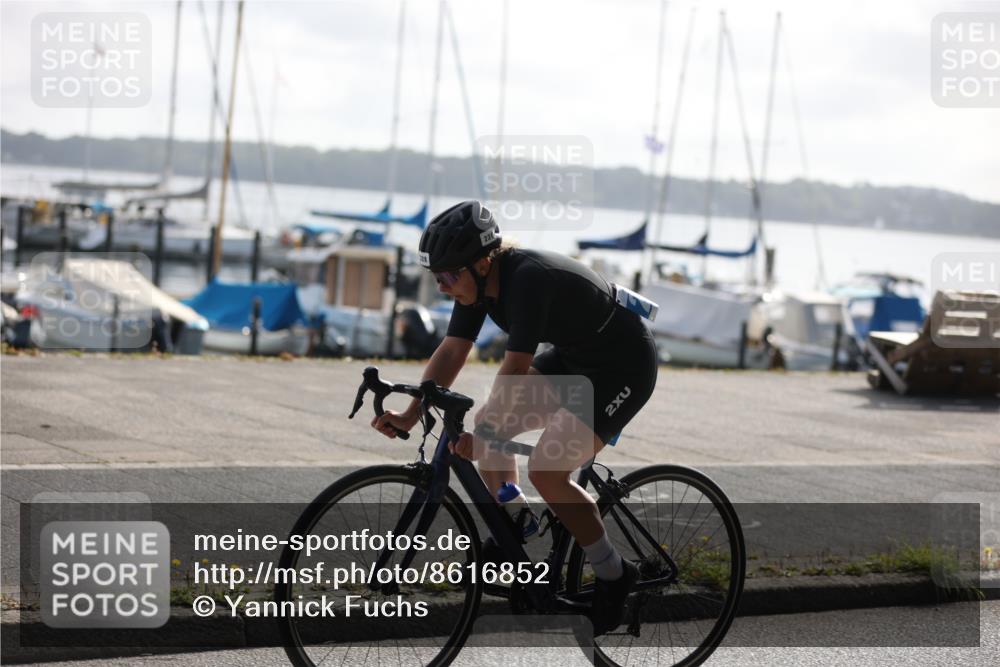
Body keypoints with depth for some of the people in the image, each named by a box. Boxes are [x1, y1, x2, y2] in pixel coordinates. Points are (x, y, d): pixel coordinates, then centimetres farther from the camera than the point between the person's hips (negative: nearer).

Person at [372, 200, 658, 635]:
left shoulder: (529, 277, -31)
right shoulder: (478, 279, -5)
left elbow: (516, 366, -34)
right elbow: (452, 351, -3)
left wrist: (481, 433, -37)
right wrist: (410, 415, -11)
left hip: (623, 367, -9)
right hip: (572, 358, 9)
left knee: (546, 471, -18)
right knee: (488, 430, 3)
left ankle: (614, 577, -1)